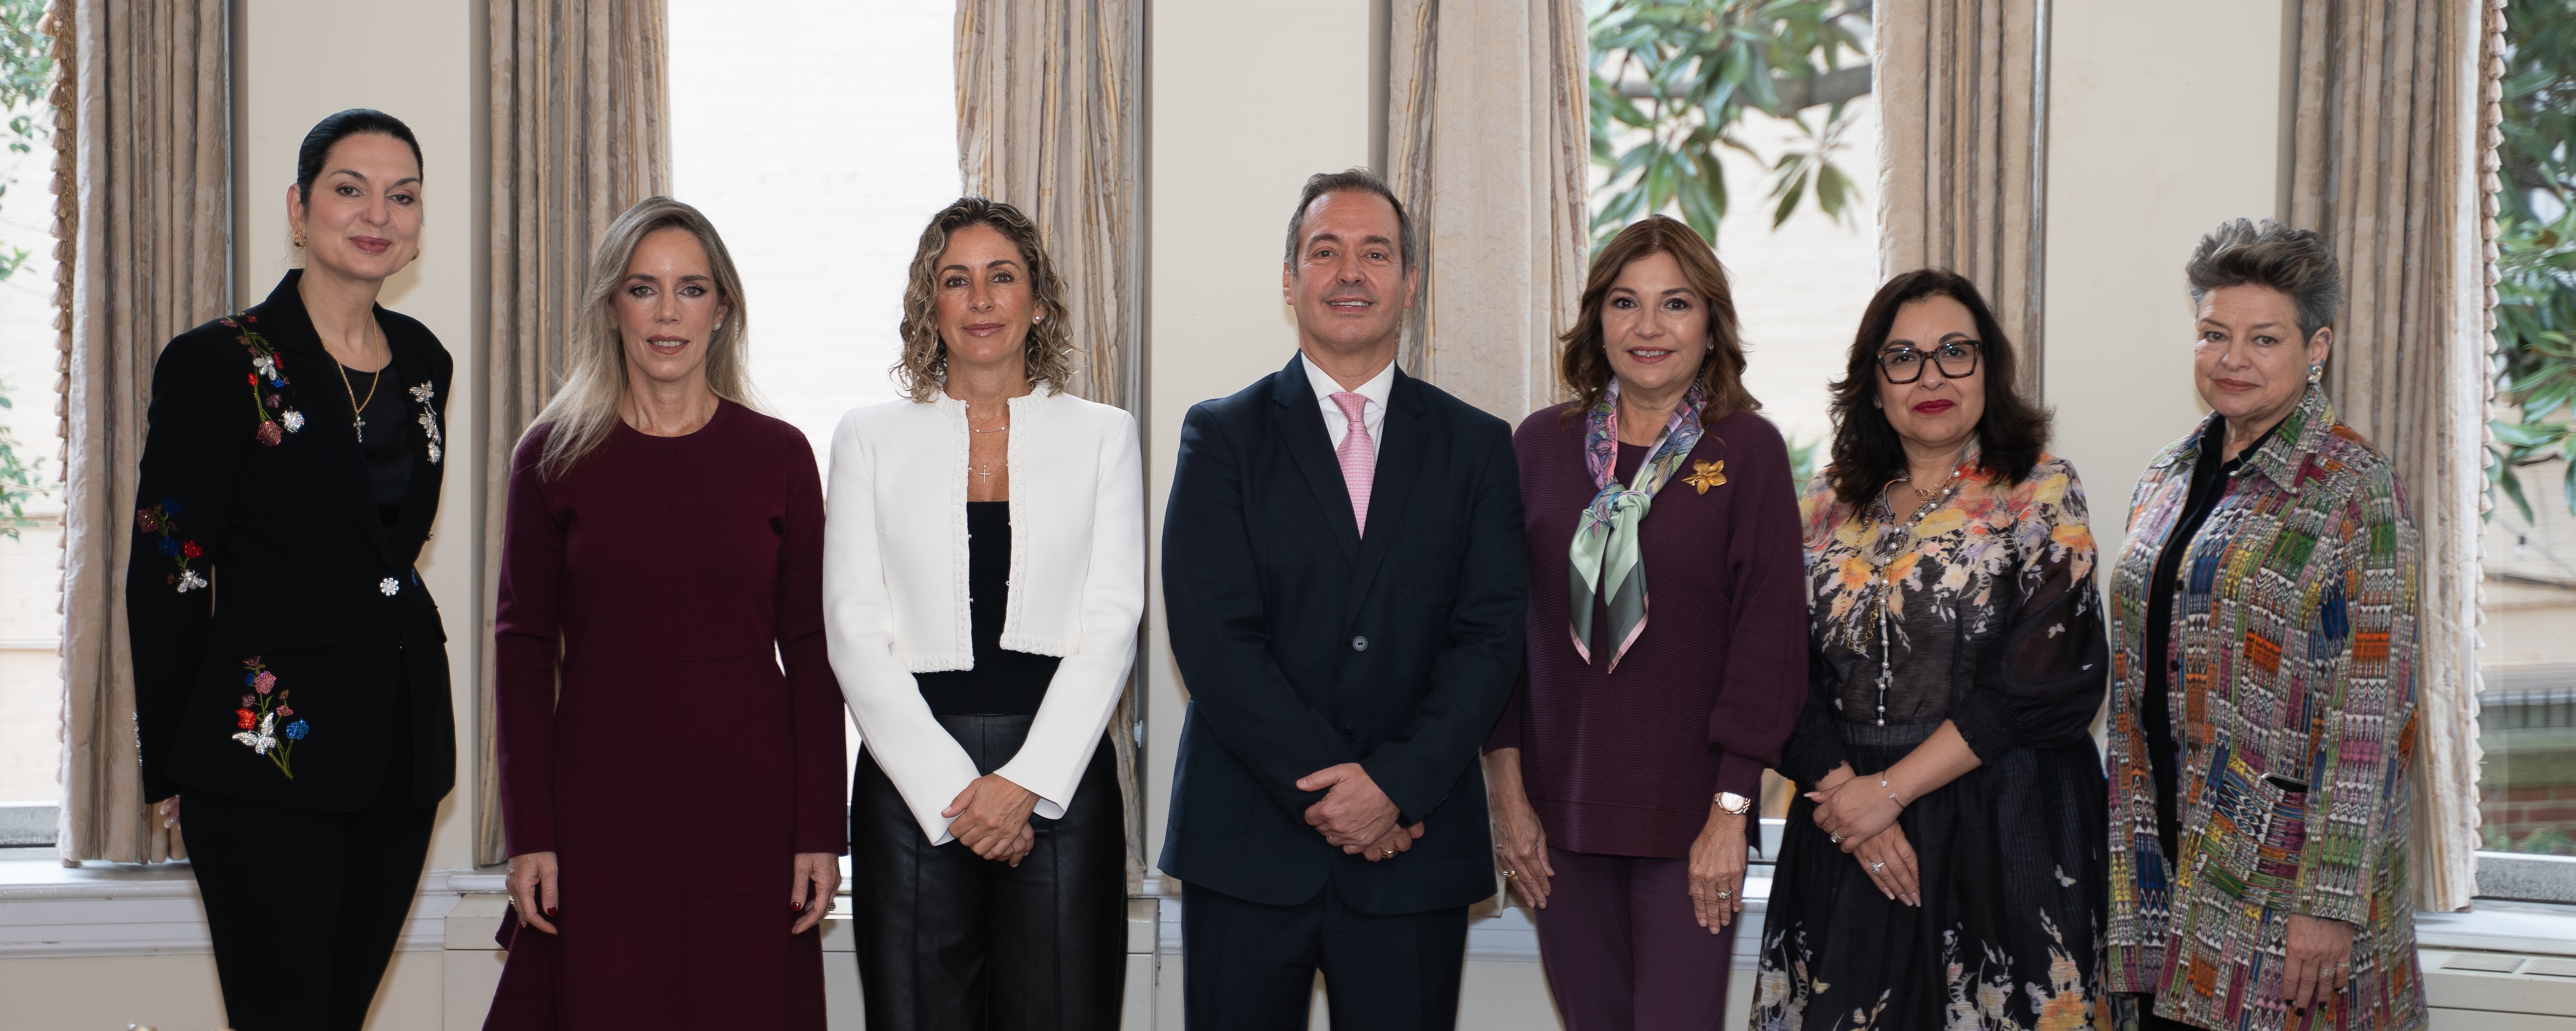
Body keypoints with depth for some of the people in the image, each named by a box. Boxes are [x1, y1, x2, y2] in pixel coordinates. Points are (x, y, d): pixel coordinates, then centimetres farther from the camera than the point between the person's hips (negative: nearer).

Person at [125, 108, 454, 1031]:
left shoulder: (423, 363, 10)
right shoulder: (218, 364, -8)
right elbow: (163, 578, -6)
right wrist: (167, 770, -4)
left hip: (401, 744, 6)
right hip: (267, 756, -6)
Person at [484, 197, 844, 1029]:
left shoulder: (778, 455, 4)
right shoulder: (554, 456, 4)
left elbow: (810, 653, 4)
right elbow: (523, 649, 3)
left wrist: (820, 833, -2)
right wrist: (529, 836, -3)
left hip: (747, 808, 0)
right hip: (602, 810, 0)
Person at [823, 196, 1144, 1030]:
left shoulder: (1103, 436, 9)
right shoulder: (871, 438, 9)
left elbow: (1111, 626, 2)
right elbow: (855, 631, 2)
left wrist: (1027, 781, -9)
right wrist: (950, 790, -8)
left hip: (1061, 775, 0)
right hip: (913, 778, 0)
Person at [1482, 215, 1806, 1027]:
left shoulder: (1747, 451, -3)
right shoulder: (1542, 444, 5)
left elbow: (1770, 635, -5)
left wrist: (1730, 813, -9)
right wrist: (1508, 794, 2)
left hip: (1688, 818, -2)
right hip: (1561, 813, 3)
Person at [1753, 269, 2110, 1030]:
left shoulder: (2041, 494, -2)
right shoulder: (1830, 508, 10)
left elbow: (2042, 684, -11)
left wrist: (1892, 789, -13)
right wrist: (1845, 793, -12)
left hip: (2004, 832, -3)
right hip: (1847, 834, 3)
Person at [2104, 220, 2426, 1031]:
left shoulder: (2353, 493, -9)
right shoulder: (2168, 478, 12)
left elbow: (2369, 715, -14)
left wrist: (2331, 904, -18)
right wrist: (2128, 852, 14)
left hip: (2281, 872, -6)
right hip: (2164, 871, 6)